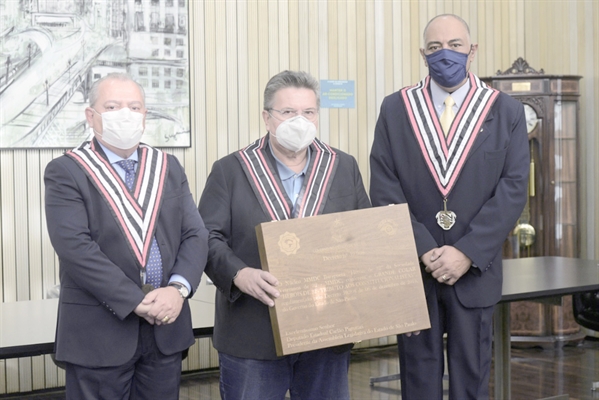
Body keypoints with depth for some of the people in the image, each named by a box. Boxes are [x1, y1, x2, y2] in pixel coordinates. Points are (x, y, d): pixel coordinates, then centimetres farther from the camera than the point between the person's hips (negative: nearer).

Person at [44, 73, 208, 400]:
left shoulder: (168, 168, 12)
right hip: (98, 333, -4)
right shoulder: (65, 172, -4)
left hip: (166, 328, 4)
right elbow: (75, 247, -15)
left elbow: (195, 235, 6)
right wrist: (136, 303, -18)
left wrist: (179, 288, -13)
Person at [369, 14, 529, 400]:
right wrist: (424, 250, -13)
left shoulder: (506, 111, 2)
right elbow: (385, 191, -3)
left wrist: (466, 252, -15)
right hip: (412, 268, 0)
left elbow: (513, 190, -5)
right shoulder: (395, 109, 2)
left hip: (474, 271, 0)